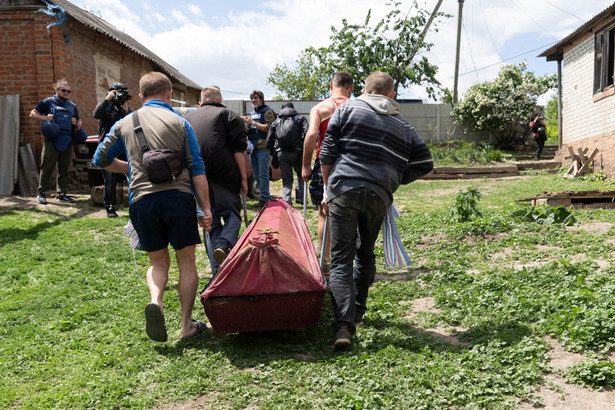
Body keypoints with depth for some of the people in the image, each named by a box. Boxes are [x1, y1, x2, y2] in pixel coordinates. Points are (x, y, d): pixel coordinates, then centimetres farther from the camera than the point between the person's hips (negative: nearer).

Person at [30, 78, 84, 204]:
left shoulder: (72, 106, 20)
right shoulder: (48, 102, 7)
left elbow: (79, 120, 29)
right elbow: (33, 113, 8)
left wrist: (77, 123, 6)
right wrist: (45, 117, -10)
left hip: (67, 141, 4)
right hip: (52, 139, -4)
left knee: (64, 168, 6)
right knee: (47, 167, -4)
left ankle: (62, 194, 12)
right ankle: (41, 193, 6)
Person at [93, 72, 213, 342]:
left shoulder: (124, 124, 13)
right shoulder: (179, 123, 6)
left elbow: (101, 159, 18)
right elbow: (196, 168, 1)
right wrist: (205, 207, 2)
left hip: (141, 200, 2)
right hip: (177, 196, -2)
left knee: (158, 261, 16)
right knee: (186, 262, 9)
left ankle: (155, 301, -12)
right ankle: (187, 324, 12)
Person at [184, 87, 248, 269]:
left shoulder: (187, 117, 24)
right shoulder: (227, 114, 11)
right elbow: (238, 149, 0)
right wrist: (243, 177, -1)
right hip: (223, 172, -4)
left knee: (211, 216, 12)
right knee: (232, 212, 4)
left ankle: (218, 267, 10)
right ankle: (224, 244, -23)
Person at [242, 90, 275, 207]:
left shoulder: (268, 112, 0)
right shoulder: (252, 113, 23)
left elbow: (268, 128, -12)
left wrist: (253, 122, -13)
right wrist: (245, 124, 6)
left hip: (263, 146, -8)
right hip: (253, 147, 8)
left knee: (263, 174, -9)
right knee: (256, 175, 9)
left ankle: (264, 198, -5)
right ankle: (266, 197, 17)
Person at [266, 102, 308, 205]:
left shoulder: (275, 122, 17)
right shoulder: (300, 118, 10)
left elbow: (269, 141, 12)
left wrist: (273, 154, 19)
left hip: (281, 153, 2)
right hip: (296, 152, -2)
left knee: (286, 179, 11)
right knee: (301, 174, 19)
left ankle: (286, 200, -2)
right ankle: (300, 197, 11)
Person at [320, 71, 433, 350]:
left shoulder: (346, 110, 9)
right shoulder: (403, 126, 16)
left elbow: (326, 154, 3)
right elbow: (424, 165, 13)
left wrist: (328, 190, 10)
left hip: (343, 190, -2)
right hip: (378, 196, 3)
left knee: (341, 259, 0)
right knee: (366, 254, 22)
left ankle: (344, 324, -11)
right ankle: (357, 311, 34)